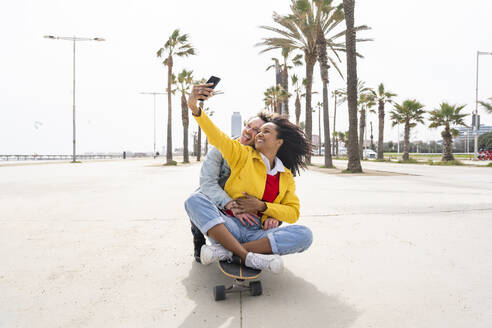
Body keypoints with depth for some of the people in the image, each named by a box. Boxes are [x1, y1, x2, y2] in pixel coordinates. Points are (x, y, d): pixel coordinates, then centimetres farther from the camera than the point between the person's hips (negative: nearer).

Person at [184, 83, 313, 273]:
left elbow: (293, 213, 7)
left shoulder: (287, 177, 13)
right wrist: (195, 108, -23)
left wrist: (262, 206, -8)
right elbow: (216, 136, -7)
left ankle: (226, 250, -27)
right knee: (195, 201, -26)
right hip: (230, 227, -1)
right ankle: (247, 256, -34)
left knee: (304, 235, -24)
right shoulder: (243, 155, 7)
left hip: (259, 234, 2)